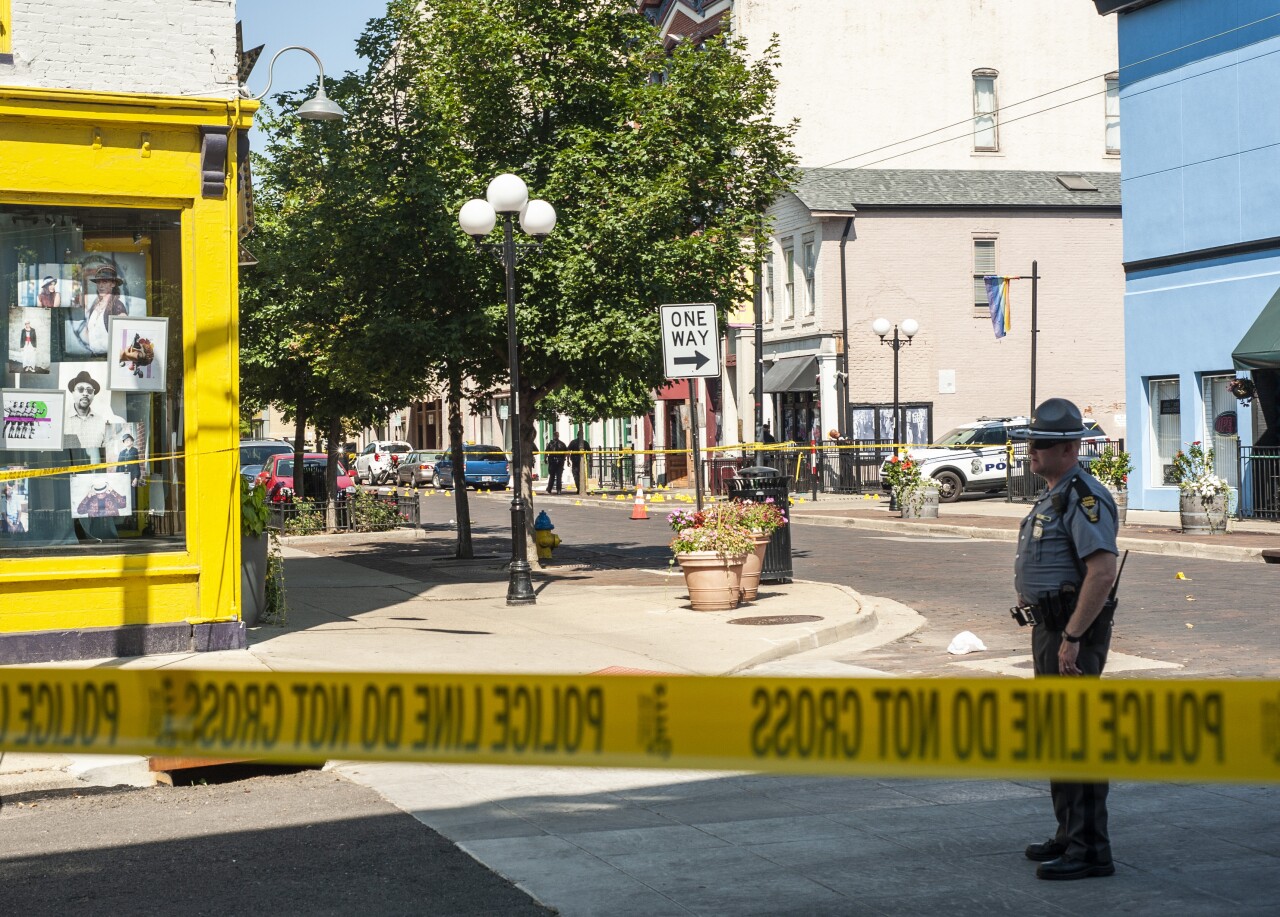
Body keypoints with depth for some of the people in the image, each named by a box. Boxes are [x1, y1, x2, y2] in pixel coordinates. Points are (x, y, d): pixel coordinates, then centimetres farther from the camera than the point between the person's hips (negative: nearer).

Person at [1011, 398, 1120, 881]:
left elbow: (1103, 570, -26)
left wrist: (1072, 637, -26)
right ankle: (1070, 836, 26)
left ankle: (1090, 850, -4)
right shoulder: (1055, 496, 17)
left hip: (1073, 632, -11)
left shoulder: (1083, 497, -17)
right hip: (1051, 627, 11)